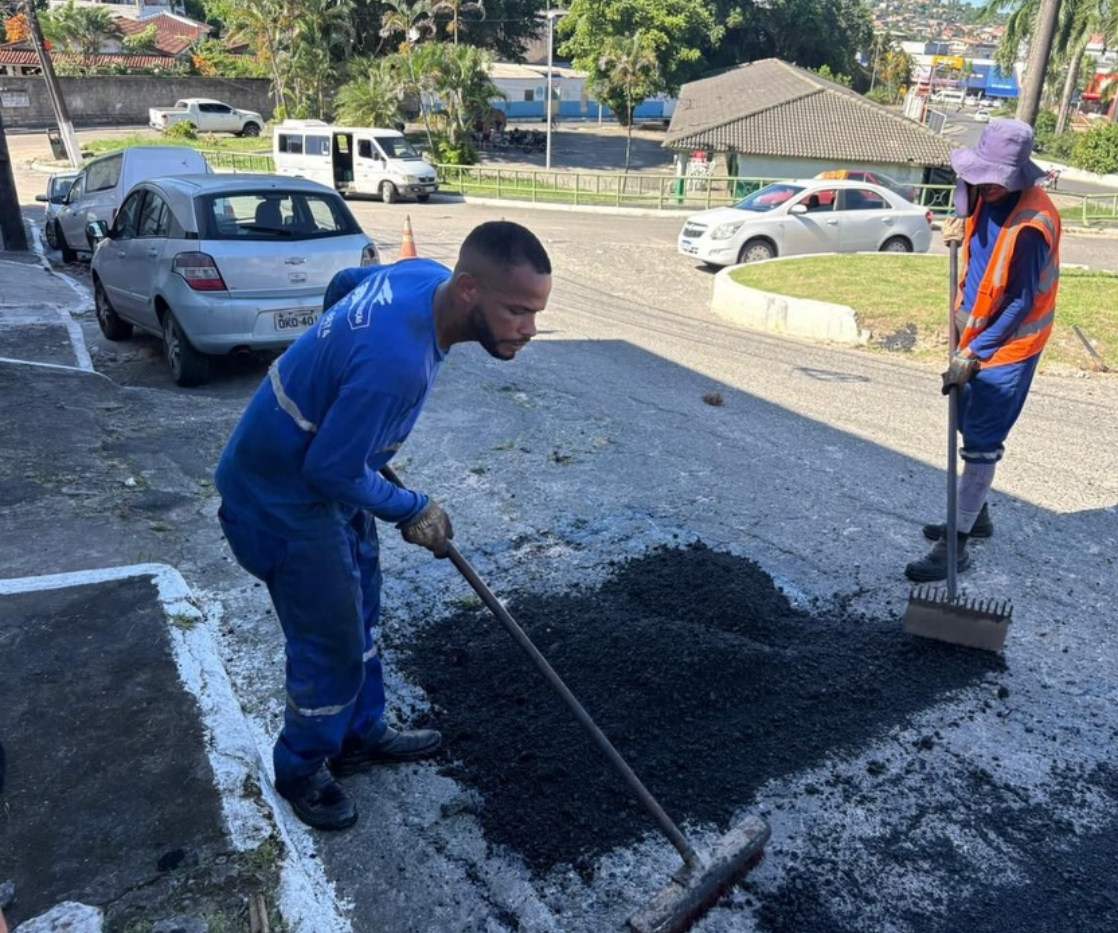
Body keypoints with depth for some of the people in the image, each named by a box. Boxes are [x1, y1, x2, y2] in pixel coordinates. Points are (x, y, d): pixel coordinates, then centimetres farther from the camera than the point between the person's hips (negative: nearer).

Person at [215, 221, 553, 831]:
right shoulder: (397, 362, -37)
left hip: (322, 467, 9)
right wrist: (412, 512, -10)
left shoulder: (425, 275, -10)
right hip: (285, 496, -9)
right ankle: (302, 768, 29)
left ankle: (361, 734, 41)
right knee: (333, 644, 2)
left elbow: (343, 284, 11)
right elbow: (331, 470, -26)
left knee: (359, 607, 20)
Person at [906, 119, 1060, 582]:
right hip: (975, 335, 9)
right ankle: (975, 514, 36)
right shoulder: (989, 197, -1)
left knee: (981, 445, -4)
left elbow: (1021, 302, -21)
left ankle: (956, 546, 3)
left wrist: (974, 355, -21)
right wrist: (963, 231, -1)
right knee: (971, 428, 19)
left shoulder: (1032, 223, -25)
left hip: (1007, 345, -8)